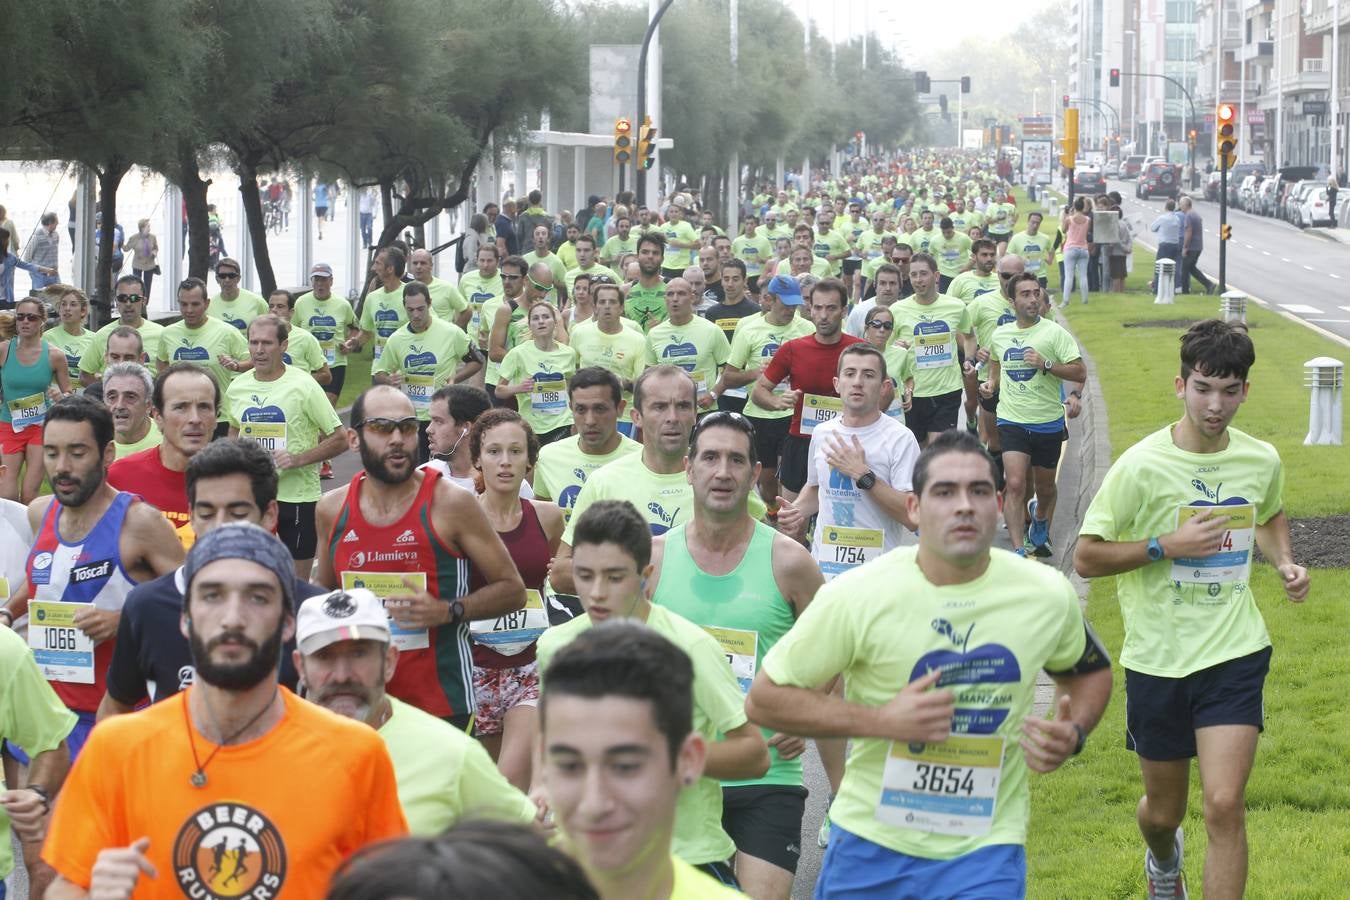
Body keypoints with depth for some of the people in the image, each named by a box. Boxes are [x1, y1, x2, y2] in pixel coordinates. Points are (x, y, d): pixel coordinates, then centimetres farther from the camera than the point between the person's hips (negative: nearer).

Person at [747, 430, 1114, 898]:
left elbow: (1091, 671, 18)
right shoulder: (857, 595, -13)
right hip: (870, 842, 0)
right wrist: (881, 721, -19)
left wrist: (1073, 733, -5)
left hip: (986, 853, 0)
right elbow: (763, 697, -8)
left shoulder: (1048, 595, -4)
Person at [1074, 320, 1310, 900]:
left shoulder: (1262, 461, -1)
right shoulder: (1141, 466, -14)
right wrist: (1166, 545, -22)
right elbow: (1086, 557, -10)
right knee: (1163, 812, 16)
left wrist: (1283, 561, 2)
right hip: (1158, 658, -1)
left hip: (1235, 655, 1)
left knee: (1224, 807, -15)